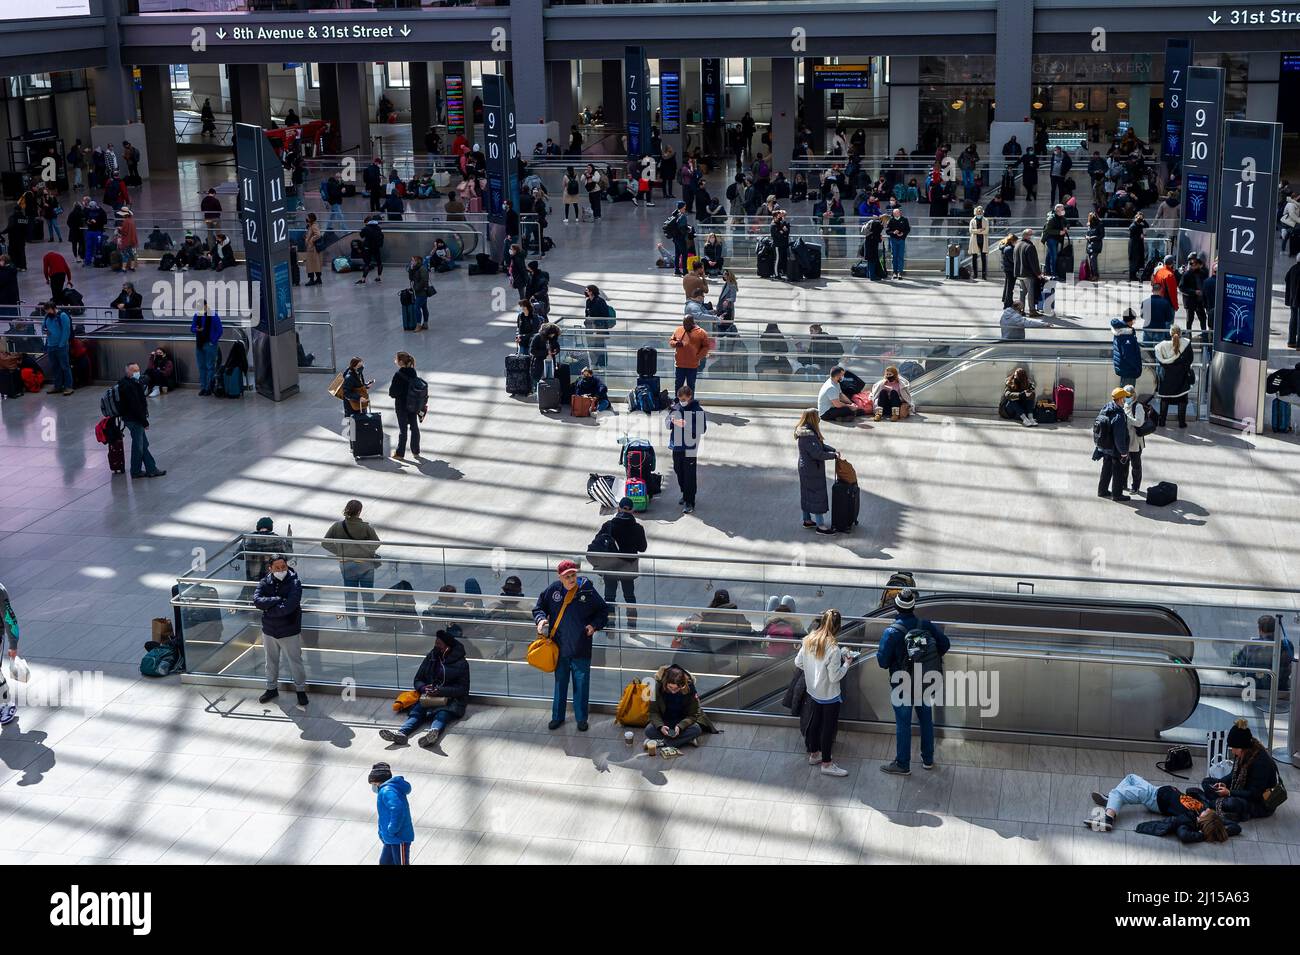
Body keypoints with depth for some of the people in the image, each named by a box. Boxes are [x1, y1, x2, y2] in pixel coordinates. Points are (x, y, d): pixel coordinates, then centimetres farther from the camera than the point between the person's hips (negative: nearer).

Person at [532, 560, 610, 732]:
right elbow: (539, 607, 10)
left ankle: (581, 719, 22)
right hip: (559, 648, 2)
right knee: (559, 683, 15)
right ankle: (557, 717, 29)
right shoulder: (553, 590, -5)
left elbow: (603, 610, 4)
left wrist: (594, 625, -10)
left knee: (581, 685, 7)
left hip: (581, 650, -2)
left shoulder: (588, 591, -9)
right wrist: (541, 619, -10)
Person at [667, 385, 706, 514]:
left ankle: (690, 502, 2)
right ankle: (685, 495, 37)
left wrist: (687, 425, -26)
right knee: (679, 472, 18)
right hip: (677, 446, 6)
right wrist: (672, 421, -14)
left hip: (690, 448, -6)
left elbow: (702, 429, -16)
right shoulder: (676, 407, 4)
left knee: (689, 476, -4)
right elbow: (667, 421, 10)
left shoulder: (698, 411, -12)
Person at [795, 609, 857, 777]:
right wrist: (846, 664, -10)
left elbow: (798, 662, 3)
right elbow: (834, 677, -24)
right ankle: (826, 764, 17)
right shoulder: (833, 648, -28)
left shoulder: (808, 641, -8)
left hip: (813, 691, 7)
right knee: (829, 727, 7)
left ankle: (814, 754, 39)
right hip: (829, 694, -7)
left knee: (815, 721, 23)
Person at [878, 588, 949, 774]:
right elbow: (944, 644, -3)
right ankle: (928, 759, 32)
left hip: (903, 685, -4)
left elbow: (883, 661, -20)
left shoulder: (891, 632, -20)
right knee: (926, 720, 19)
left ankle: (902, 764, 16)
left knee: (903, 724, 7)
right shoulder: (926, 625, -9)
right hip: (926, 683, 4)